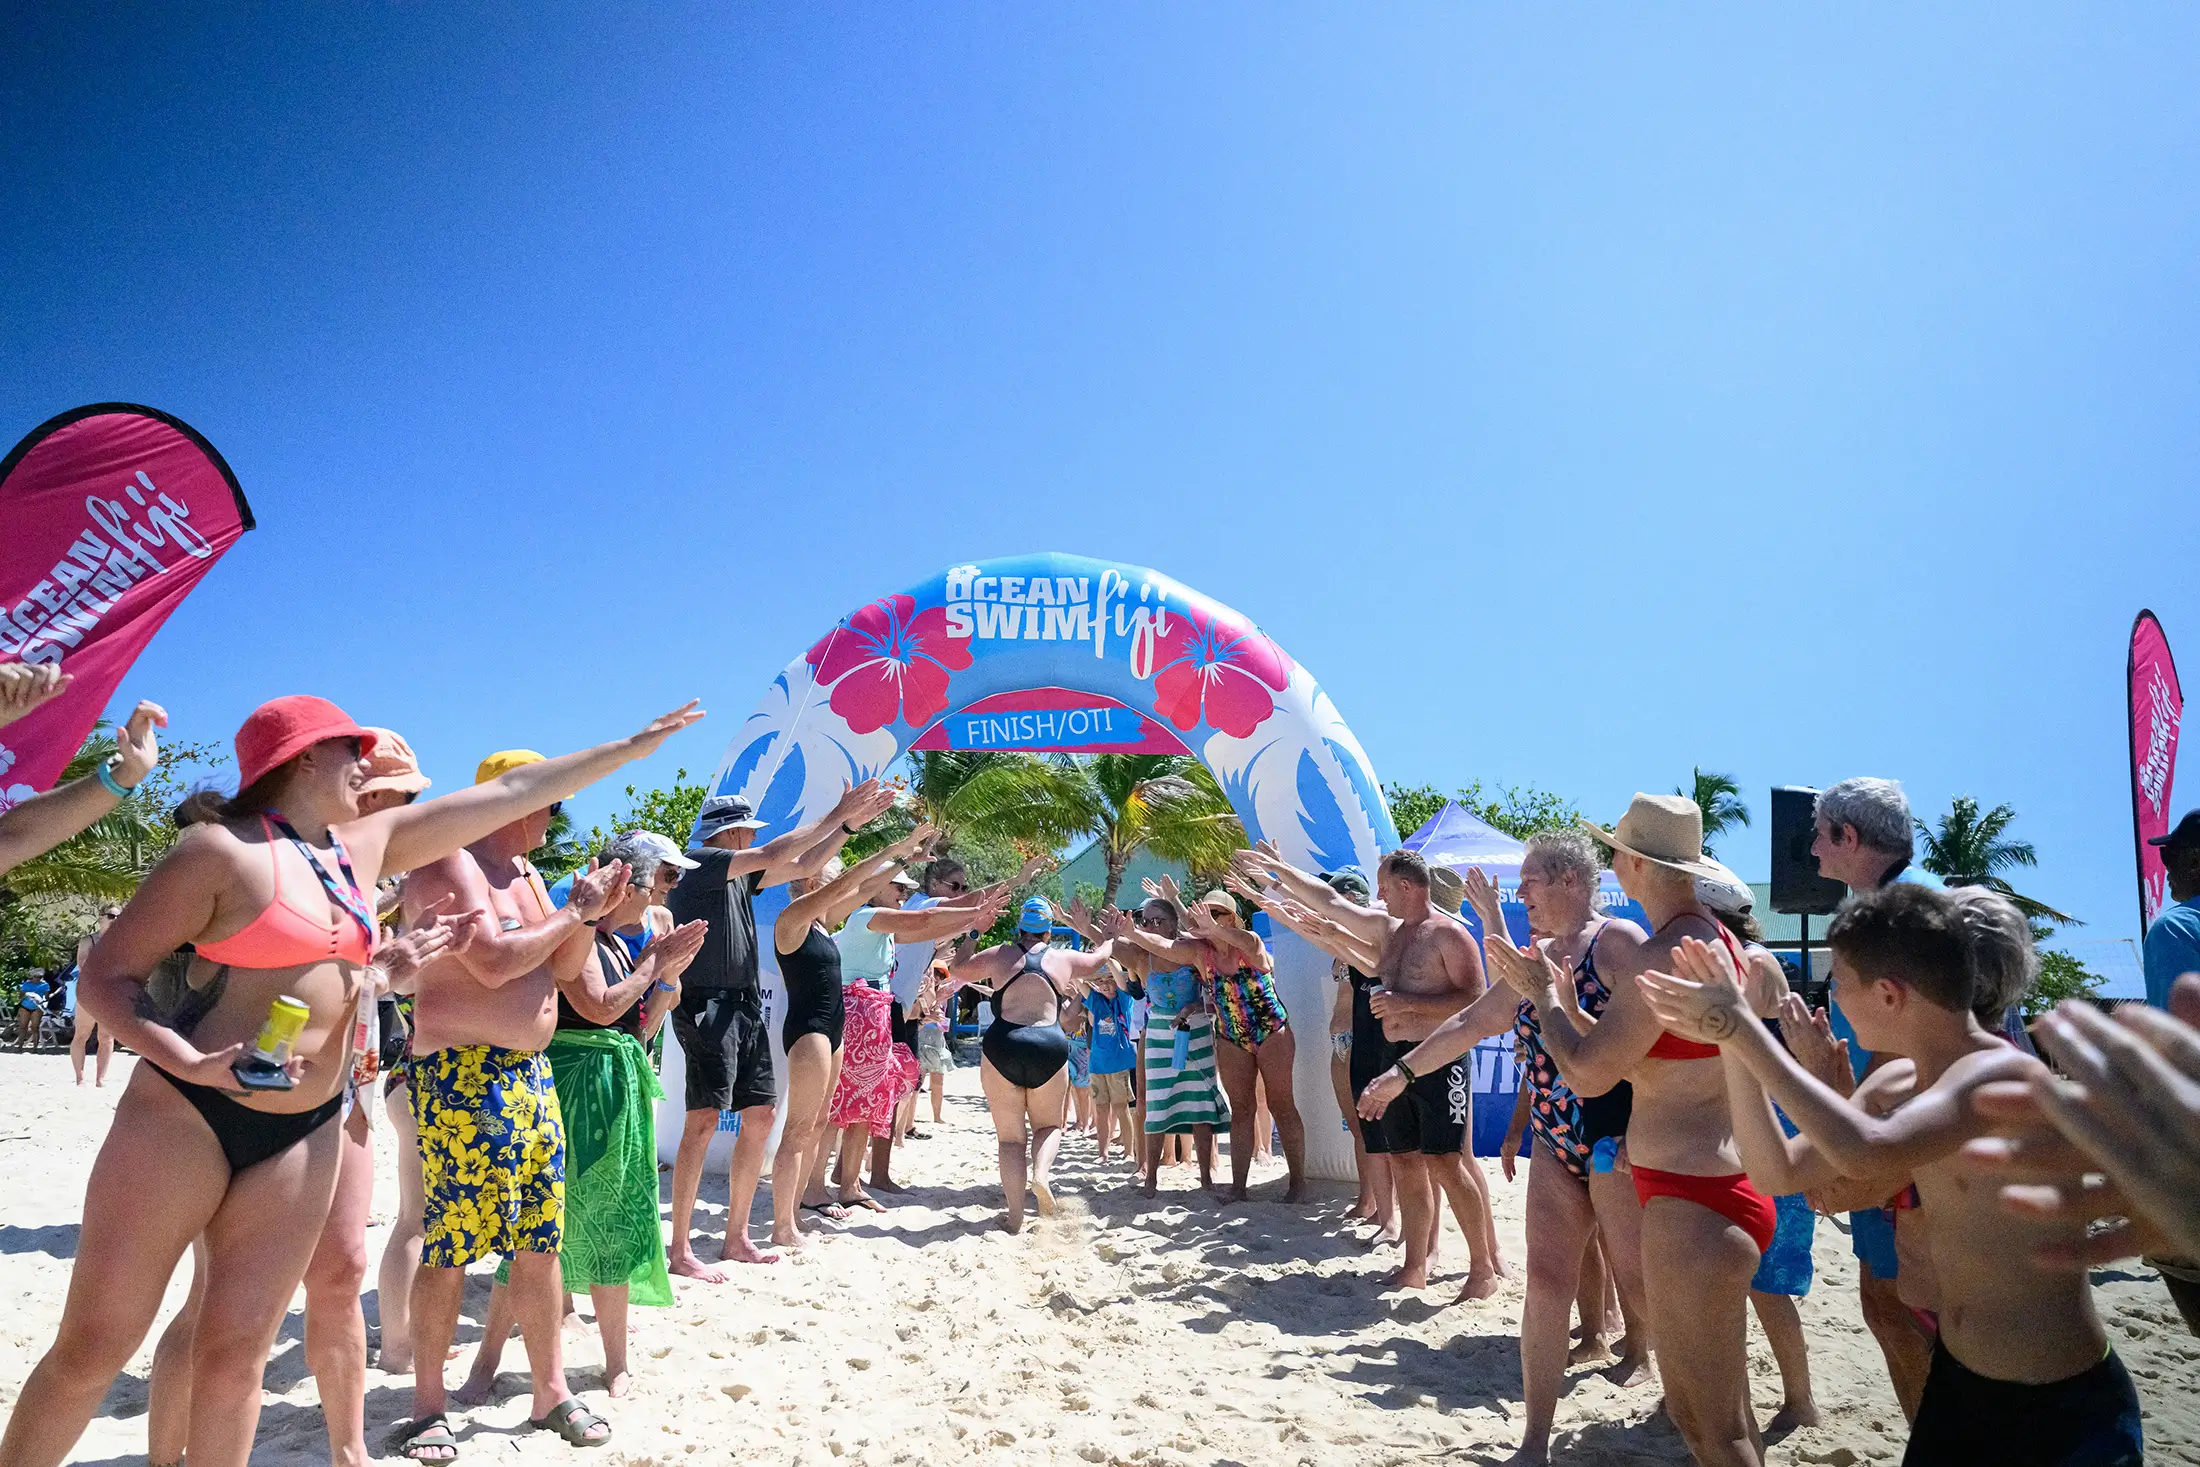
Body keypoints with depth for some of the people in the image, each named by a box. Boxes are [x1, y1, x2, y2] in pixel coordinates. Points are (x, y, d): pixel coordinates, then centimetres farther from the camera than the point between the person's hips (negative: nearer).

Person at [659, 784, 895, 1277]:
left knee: (760, 1115, 9)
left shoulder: (739, 874, 17)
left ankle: (736, 1237, 18)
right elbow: (773, 855, -17)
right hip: (707, 1004, -9)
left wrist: (850, 824, 10)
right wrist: (835, 815, -13)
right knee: (704, 1120, -12)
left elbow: (805, 865, 19)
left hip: (745, 1006, 9)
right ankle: (680, 1250, -5)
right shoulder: (696, 862, -8)